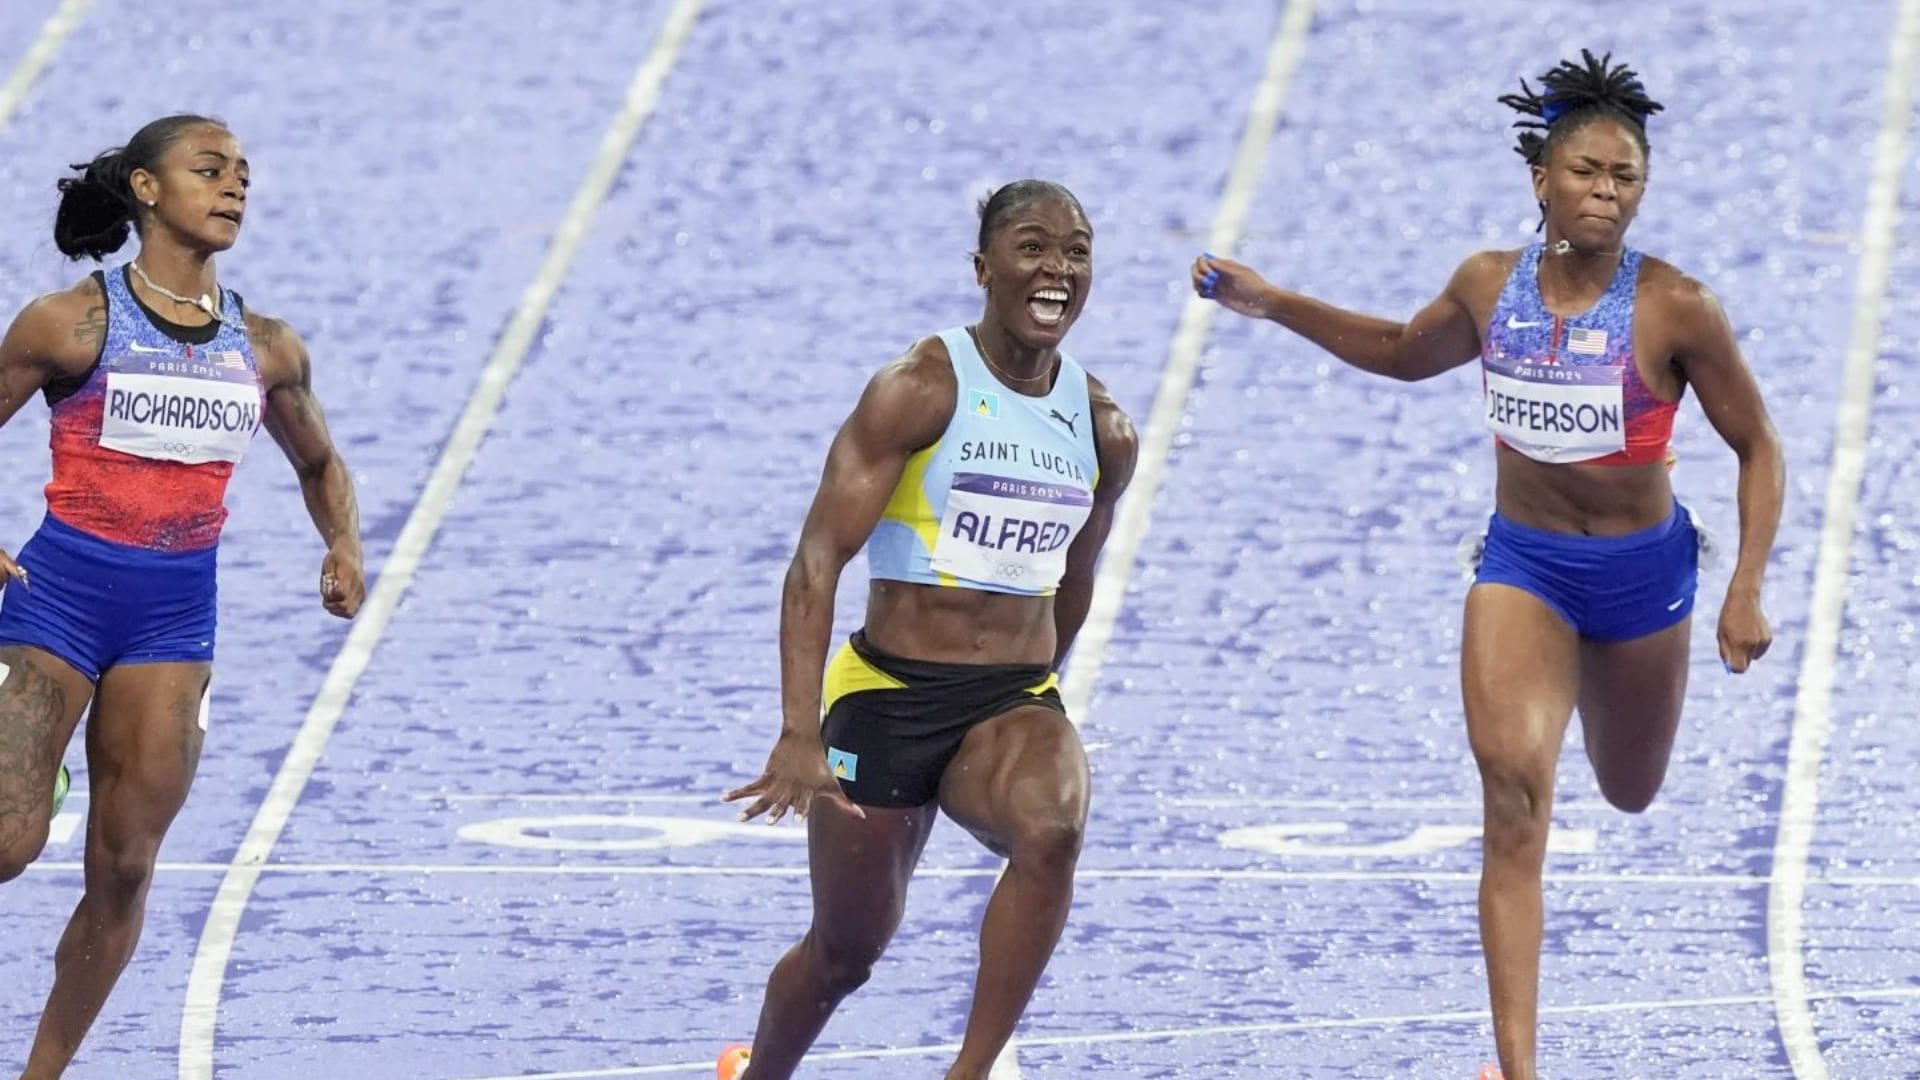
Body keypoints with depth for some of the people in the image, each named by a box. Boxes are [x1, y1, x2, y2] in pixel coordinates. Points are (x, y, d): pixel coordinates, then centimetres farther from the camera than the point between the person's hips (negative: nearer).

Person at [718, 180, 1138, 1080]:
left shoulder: (1103, 430, 4)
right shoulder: (920, 391, -12)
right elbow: (817, 561, -18)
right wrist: (799, 737, -28)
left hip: (1016, 700, 3)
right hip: (888, 694, -3)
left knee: (1053, 828, -32)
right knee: (846, 949, 11)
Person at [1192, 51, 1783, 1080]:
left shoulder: (1676, 309, -18)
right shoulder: (1489, 286, -8)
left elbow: (1757, 448, -8)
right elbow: (1408, 353, 16)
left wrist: (1746, 594, -15)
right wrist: (1274, 305, 8)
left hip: (1640, 569, -1)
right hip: (1521, 564, 1)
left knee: (1630, 796, 21)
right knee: (1512, 785, -21)